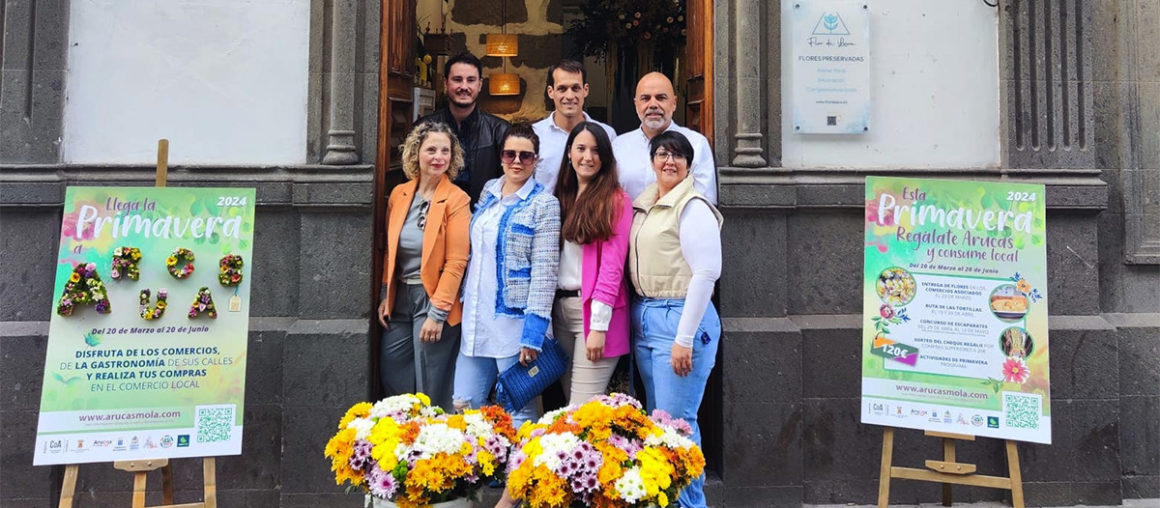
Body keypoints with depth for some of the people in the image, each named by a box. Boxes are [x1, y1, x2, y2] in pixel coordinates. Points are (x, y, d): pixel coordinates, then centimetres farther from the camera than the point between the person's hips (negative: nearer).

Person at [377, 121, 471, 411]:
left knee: (430, 390, 4)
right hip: (400, 297, 6)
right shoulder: (399, 194, 6)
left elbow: (456, 262, -14)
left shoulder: (456, 200, -10)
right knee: (392, 379, 12)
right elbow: (390, 252, 12)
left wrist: (437, 313, -17)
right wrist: (385, 297, 8)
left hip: (434, 298, -5)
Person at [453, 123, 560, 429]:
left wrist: (534, 330, -18)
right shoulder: (489, 192, 12)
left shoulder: (543, 204, -8)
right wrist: (464, 300, 18)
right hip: (477, 318, 6)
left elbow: (545, 270, -13)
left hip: (515, 320, -6)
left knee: (517, 411, 4)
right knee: (464, 404, 8)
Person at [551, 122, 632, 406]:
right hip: (559, 308, 7)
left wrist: (599, 326, -16)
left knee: (582, 409, -8)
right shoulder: (561, 197, 14)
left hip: (595, 310, -6)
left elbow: (612, 265, -11)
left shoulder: (616, 200, -5)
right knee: (568, 399, 12)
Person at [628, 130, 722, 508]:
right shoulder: (642, 205, 13)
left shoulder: (693, 207, -11)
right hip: (644, 317, 8)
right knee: (656, 419, 15)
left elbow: (705, 274, -17)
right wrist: (639, 316, 12)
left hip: (679, 317, -8)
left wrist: (684, 339, -19)